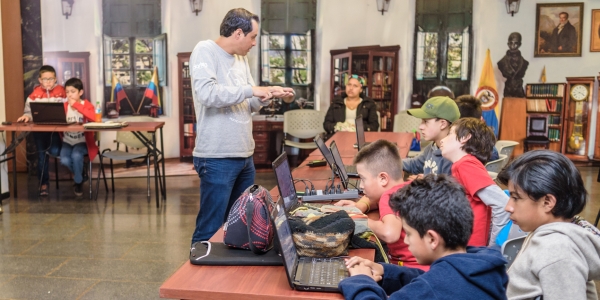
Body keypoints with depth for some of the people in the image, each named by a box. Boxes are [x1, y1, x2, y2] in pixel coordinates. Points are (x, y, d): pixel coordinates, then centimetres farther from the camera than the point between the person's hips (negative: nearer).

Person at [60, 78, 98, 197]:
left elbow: (94, 117, -27)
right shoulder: (64, 106, 4)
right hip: (67, 141, 3)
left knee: (76, 155, -31)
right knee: (64, 160, -24)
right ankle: (81, 174, 10)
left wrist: (76, 105, -24)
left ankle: (78, 182, -2)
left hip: (82, 141, -3)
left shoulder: (87, 104, -6)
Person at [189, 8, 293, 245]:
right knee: (211, 229, 0)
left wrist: (269, 94, 3)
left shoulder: (240, 58, 13)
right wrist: (250, 89, -21)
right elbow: (206, 93, -26)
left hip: (244, 156, 8)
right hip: (217, 158, -8)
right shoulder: (205, 50, -9)